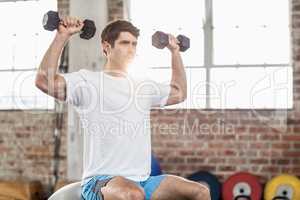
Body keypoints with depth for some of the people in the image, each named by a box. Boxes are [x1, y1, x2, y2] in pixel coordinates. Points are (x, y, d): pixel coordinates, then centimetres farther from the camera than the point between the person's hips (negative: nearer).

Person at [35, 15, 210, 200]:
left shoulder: (143, 86, 17)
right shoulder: (89, 81, -5)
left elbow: (179, 93, 34)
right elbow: (44, 81, -20)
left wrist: (175, 51, 31)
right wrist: (62, 37, -20)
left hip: (142, 182, 7)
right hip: (100, 181, -7)